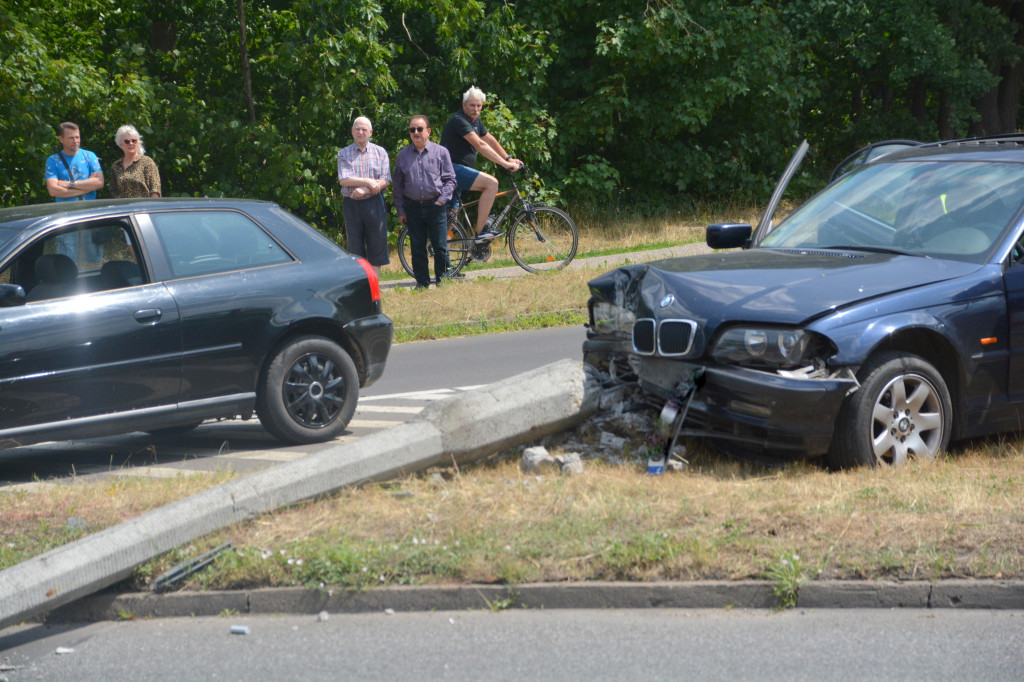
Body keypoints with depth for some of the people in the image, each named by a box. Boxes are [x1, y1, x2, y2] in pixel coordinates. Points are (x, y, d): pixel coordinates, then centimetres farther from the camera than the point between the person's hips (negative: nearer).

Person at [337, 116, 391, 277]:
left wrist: (364, 190, -16)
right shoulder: (344, 154, 6)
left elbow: (385, 181, -3)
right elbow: (343, 180, -7)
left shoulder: (380, 152, 7)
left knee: (377, 246, 0)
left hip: (374, 204, 0)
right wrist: (368, 182, -14)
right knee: (355, 247, 1)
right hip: (351, 205, 0)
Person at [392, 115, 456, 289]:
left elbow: (450, 179, 4)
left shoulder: (440, 152, 3)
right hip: (412, 207, 2)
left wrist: (442, 199, -8)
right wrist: (400, 210, 7)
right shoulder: (403, 155, 9)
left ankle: (443, 280, 9)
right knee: (417, 249, 5)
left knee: (440, 247, -2)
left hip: (436, 207, -2)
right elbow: (398, 184, 12)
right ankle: (422, 283, 13)